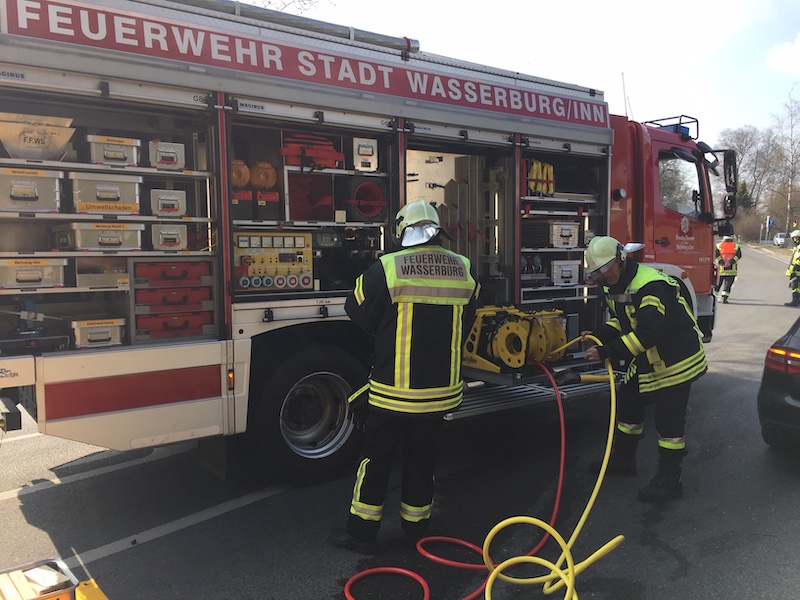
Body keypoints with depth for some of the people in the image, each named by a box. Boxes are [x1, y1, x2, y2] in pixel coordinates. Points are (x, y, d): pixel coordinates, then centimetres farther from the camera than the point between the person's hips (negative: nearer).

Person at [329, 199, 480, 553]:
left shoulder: (386, 268, -13)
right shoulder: (464, 270, 0)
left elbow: (357, 309, 1)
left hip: (394, 388, -3)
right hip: (442, 387, 4)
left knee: (376, 457, 11)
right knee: (423, 457, 18)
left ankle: (362, 531, 20)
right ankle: (416, 525, 32)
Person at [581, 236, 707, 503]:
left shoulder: (651, 286, -30)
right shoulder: (614, 286, 2)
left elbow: (646, 335, -37)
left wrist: (606, 352, -36)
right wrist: (598, 336, -3)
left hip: (676, 360, -10)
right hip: (648, 360, 10)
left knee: (669, 420, -5)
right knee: (627, 402, 17)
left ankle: (669, 481, 7)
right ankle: (623, 459, 35)